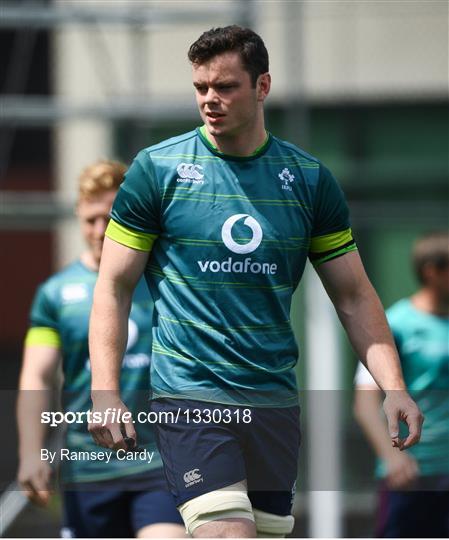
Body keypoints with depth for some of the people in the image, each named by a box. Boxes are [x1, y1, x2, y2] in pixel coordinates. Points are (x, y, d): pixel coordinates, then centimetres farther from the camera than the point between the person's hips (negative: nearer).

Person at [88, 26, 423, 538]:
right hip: (189, 397, -4)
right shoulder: (157, 169, -1)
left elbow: (354, 295, 10)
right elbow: (113, 287, 1)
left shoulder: (309, 179, 6)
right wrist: (104, 393, -10)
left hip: (275, 400, 4)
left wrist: (393, 388, -2)